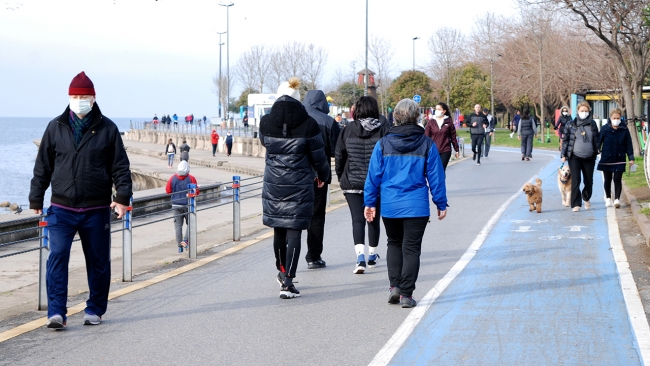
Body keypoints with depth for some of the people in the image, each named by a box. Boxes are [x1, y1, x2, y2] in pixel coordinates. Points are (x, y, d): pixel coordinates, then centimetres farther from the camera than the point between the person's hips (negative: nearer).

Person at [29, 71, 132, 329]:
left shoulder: (107, 129, 1)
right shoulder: (56, 128, 5)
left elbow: (120, 167, 2)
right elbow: (42, 167, 10)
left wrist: (122, 196, -9)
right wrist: (36, 199, 9)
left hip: (96, 210, 0)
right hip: (62, 209, 0)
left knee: (98, 261, 8)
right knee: (57, 257, -12)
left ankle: (95, 310, 23)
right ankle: (56, 312, -11)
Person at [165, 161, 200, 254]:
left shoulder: (172, 178, -4)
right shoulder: (191, 178, -9)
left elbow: (168, 191, 2)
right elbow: (196, 192, -8)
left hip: (176, 205, 2)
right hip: (188, 205, -1)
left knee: (178, 225, 6)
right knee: (190, 223, 15)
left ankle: (180, 247, 4)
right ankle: (185, 240, -6)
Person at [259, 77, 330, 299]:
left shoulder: (265, 122, -4)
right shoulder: (308, 124, -10)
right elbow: (318, 156, 0)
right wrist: (323, 176, 18)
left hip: (273, 185, 3)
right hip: (299, 186, -3)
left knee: (278, 229, 18)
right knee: (294, 231, -2)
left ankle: (282, 271, 37)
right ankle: (288, 282, -8)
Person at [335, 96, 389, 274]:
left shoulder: (348, 130, -1)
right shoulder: (384, 130, -5)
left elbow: (339, 157, 4)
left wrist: (341, 177, 16)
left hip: (352, 184, 0)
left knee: (357, 219, -2)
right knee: (373, 219, 16)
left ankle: (360, 257, -20)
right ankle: (372, 256, 30)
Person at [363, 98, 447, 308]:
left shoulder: (383, 144, -1)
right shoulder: (427, 144, -3)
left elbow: (373, 175, 1)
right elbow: (436, 176, 1)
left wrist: (369, 202, 9)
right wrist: (441, 204, 9)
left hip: (390, 206, 1)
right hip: (416, 206, -1)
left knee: (394, 244, 20)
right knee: (411, 248, 4)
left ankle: (394, 285, 9)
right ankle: (406, 294, 3)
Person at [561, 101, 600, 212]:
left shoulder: (592, 124, 5)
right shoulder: (571, 124, -2)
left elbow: (597, 139, 12)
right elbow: (565, 139, 0)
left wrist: (596, 153, 9)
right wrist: (564, 155, -3)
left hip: (589, 157, 3)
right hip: (575, 157, -3)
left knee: (589, 181, 12)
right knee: (575, 180, -10)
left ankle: (586, 198, 37)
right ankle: (576, 204, -6)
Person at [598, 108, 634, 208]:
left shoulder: (624, 129, -1)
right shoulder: (604, 129, -5)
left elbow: (628, 144, 3)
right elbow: (599, 142, -2)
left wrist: (631, 158, 0)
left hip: (619, 159, 0)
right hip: (606, 159, 0)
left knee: (617, 179, -6)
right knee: (607, 180, 10)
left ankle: (617, 199, -6)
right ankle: (608, 198, 24)